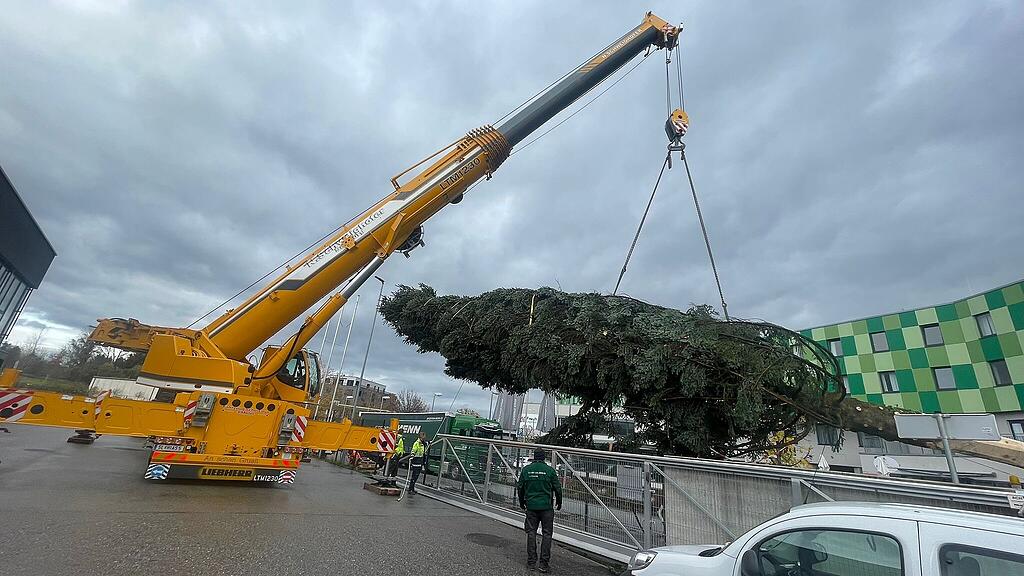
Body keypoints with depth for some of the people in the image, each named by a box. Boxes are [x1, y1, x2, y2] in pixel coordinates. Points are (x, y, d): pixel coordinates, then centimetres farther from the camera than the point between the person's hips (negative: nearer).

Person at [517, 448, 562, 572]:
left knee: (531, 533, 11)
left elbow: (520, 487, 7)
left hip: (531, 506, 2)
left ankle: (531, 562, 16)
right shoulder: (550, 470, -6)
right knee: (546, 534, 6)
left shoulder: (526, 469, 1)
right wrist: (559, 503, 15)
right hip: (546, 506, -2)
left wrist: (522, 502, 21)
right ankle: (544, 563, 6)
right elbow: (557, 488, -1)